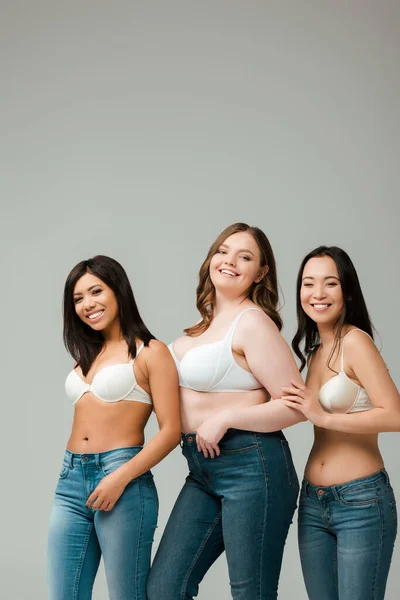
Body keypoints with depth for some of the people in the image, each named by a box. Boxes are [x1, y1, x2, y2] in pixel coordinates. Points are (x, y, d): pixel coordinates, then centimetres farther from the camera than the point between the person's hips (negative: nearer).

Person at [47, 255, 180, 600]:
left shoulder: (150, 352, -3)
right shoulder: (87, 355, 17)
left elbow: (171, 430, -10)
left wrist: (121, 478, -17)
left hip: (123, 482, -6)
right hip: (71, 482, 6)